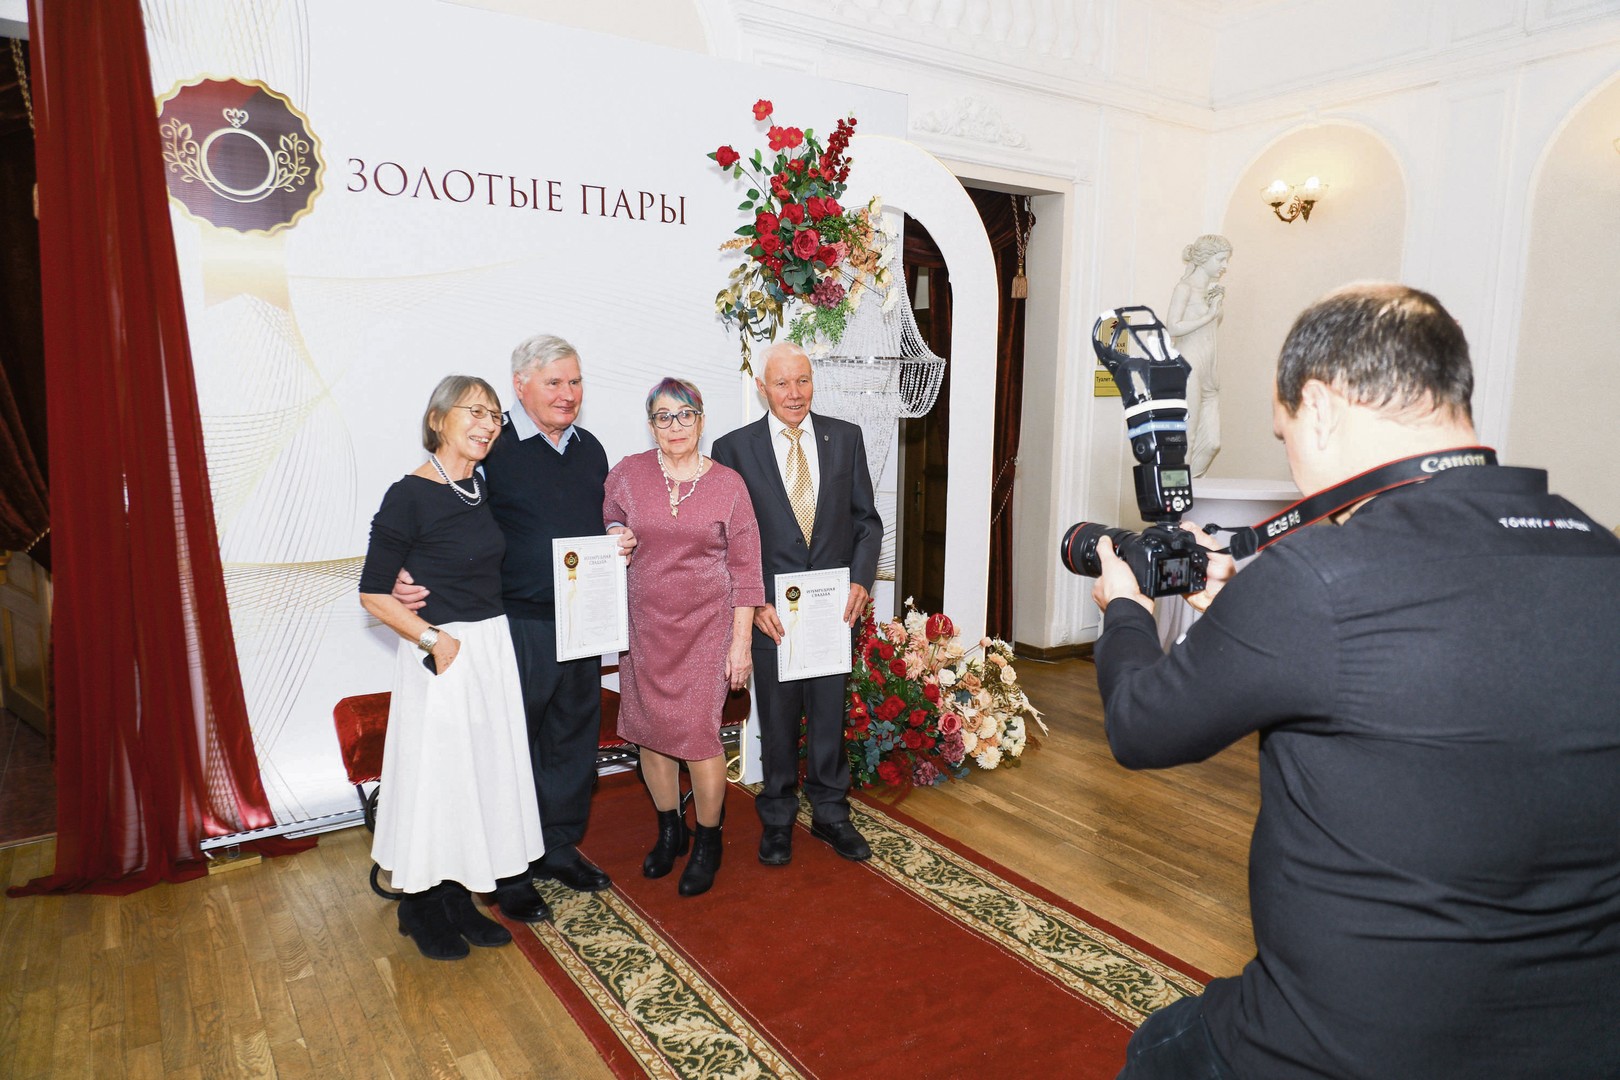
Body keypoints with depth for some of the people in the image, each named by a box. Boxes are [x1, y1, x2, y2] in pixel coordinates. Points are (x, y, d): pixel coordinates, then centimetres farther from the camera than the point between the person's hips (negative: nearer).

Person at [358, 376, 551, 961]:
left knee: (489, 770, 14)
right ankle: (426, 910, 26)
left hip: (494, 648, 8)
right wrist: (434, 638, -16)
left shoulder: (480, 489, 8)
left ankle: (461, 901, 31)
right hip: (442, 654, -7)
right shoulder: (409, 496, -14)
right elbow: (373, 593, -13)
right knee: (437, 777, 5)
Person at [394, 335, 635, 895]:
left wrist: (620, 538, 1)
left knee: (574, 737, 16)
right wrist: (407, 576, -26)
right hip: (518, 624, -6)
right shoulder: (492, 449, -10)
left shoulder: (590, 449, 10)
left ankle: (560, 847, 34)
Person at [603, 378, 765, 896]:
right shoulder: (627, 474, 0)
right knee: (651, 729, 10)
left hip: (706, 624, -2)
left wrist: (741, 641, -4)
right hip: (645, 624, 3)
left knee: (698, 731, -4)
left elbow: (744, 568, -2)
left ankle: (708, 843, 19)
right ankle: (669, 830, 34)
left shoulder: (728, 484, -3)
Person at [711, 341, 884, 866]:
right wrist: (755, 602, -12)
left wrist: (860, 580, -8)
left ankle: (830, 813, 33)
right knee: (777, 720, 12)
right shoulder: (734, 448, -3)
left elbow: (867, 519, 6)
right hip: (771, 611, -1)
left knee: (830, 713, 13)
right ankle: (777, 818, 32)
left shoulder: (845, 437, 3)